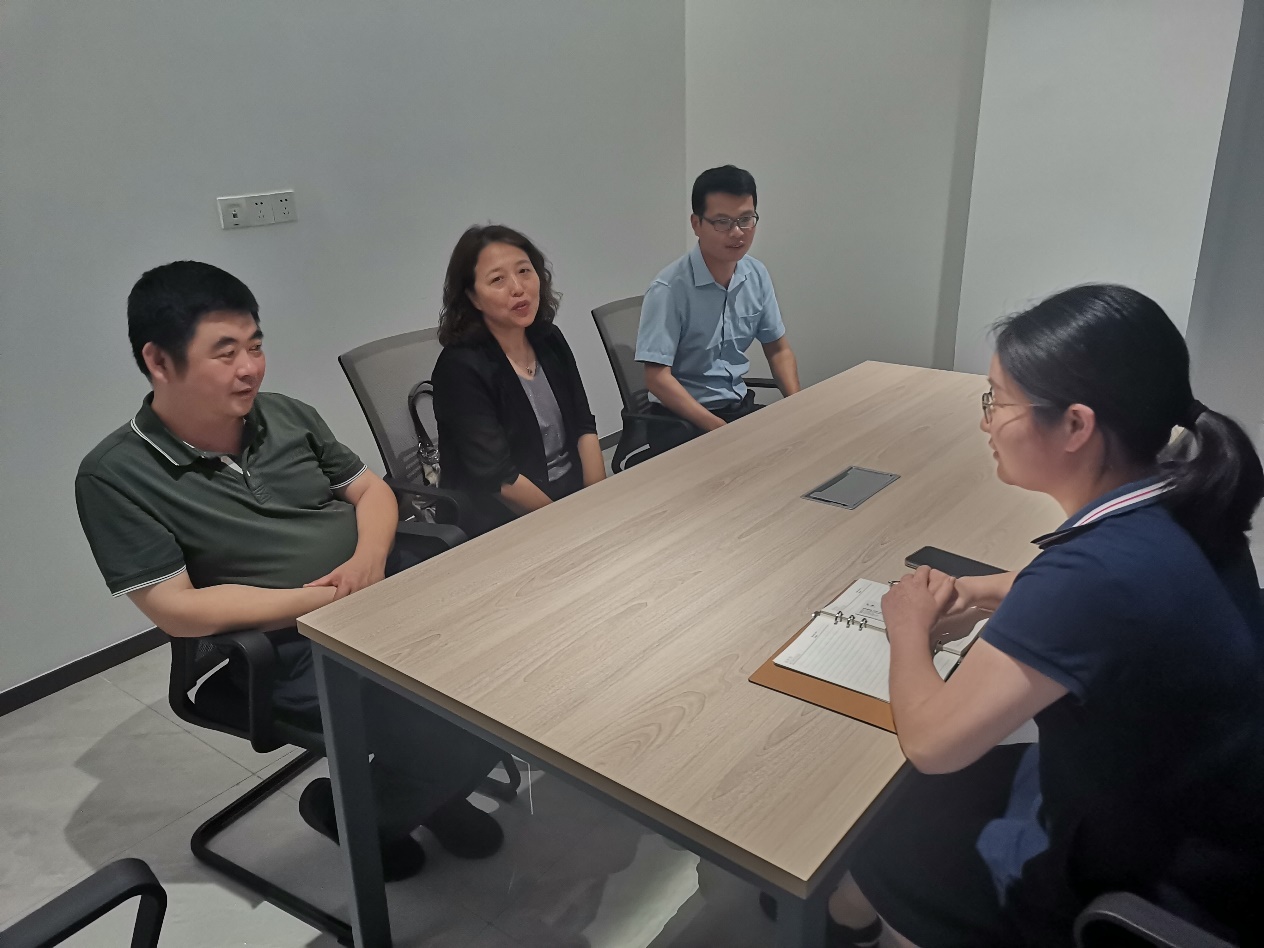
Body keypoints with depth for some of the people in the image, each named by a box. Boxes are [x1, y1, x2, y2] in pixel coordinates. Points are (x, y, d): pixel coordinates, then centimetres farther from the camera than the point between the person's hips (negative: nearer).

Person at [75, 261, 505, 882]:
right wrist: (321, 598, -16)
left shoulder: (285, 416, 7)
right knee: (457, 738, -24)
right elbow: (176, 609, -13)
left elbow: (371, 489, 14)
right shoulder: (116, 476, -8)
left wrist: (370, 555, -8)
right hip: (295, 650, -6)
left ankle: (433, 789, 16)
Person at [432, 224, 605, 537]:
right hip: (506, 523, -6)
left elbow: (583, 427, 5)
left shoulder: (549, 339, 4)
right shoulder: (460, 368, -15)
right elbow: (499, 477, -18)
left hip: (576, 492, 6)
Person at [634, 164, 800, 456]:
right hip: (680, 418, -6)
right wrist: (721, 430, -26)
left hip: (740, 405, 6)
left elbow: (778, 349, 12)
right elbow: (657, 378, -20)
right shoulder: (669, 289, -18)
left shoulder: (757, 275, 2)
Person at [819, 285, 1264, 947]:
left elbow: (932, 739, -29)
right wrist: (977, 592, 1)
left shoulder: (1097, 571, -37)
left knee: (853, 848, 9)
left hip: (1153, 888, -7)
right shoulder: (1179, 506, -10)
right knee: (909, 798, 17)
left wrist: (909, 628, -10)